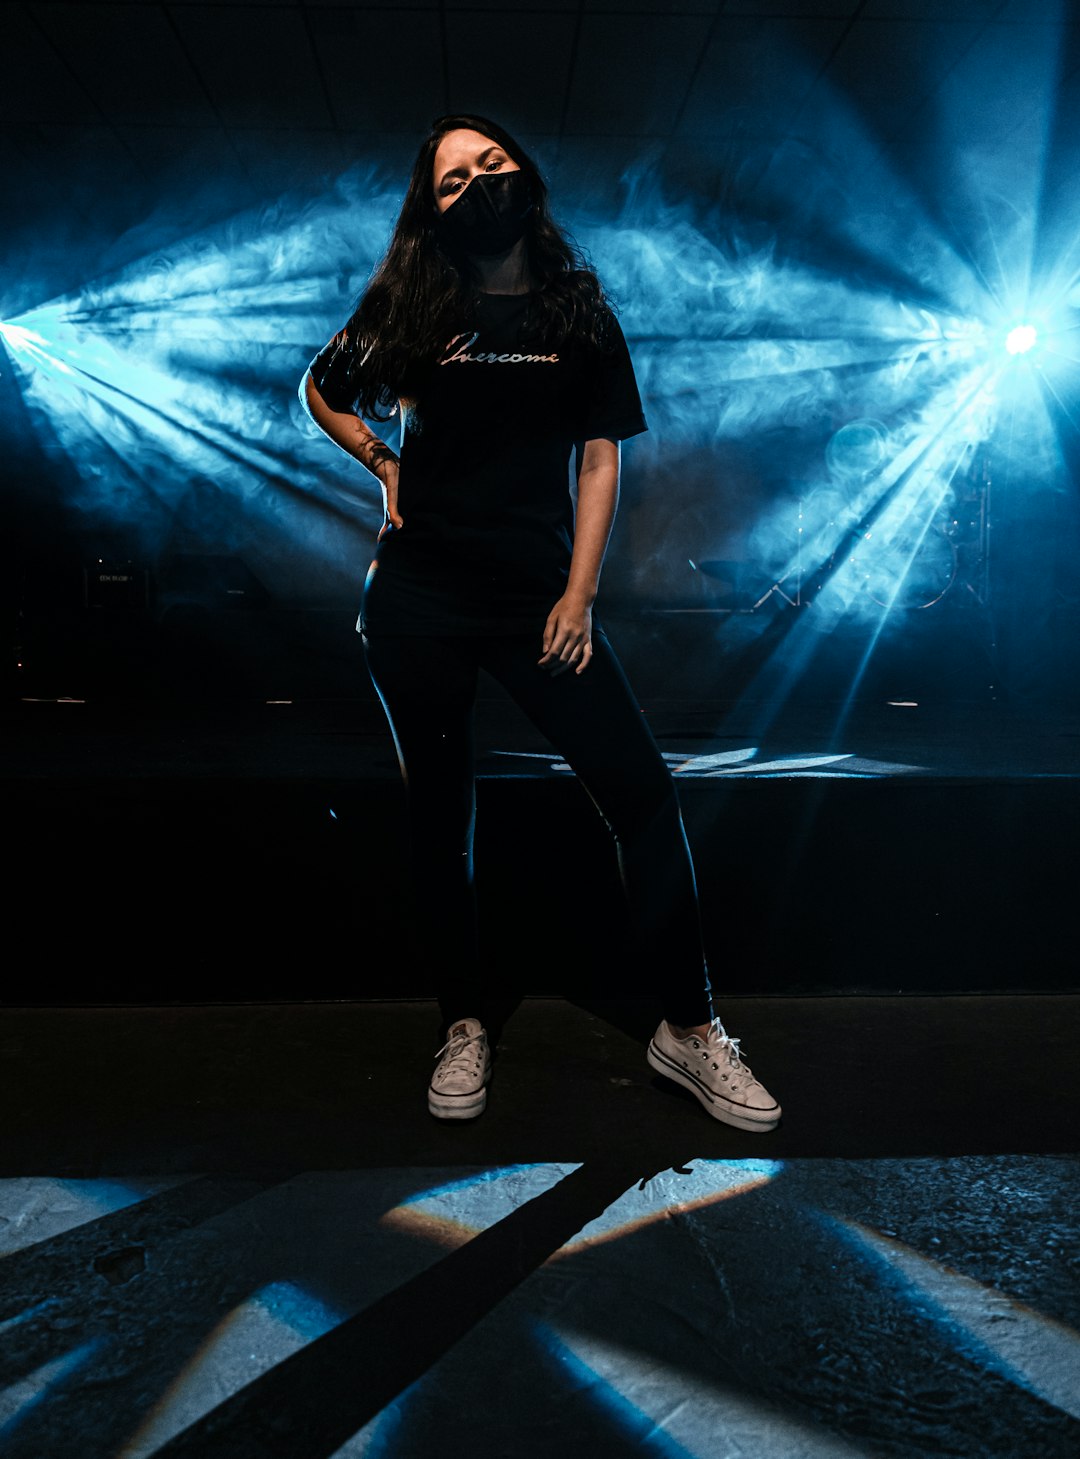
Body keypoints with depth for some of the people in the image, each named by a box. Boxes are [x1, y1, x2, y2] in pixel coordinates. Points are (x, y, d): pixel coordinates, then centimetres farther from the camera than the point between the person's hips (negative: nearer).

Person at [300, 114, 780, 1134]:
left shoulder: (580, 314, 8)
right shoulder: (410, 307, 7)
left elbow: (600, 459, 5)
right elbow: (321, 390, 23)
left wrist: (578, 596, -5)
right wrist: (384, 465, 6)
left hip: (538, 598, 0)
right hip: (419, 599, 1)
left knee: (642, 791, -9)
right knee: (440, 813, 6)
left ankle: (688, 1028, 4)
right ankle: (463, 1027, 22)